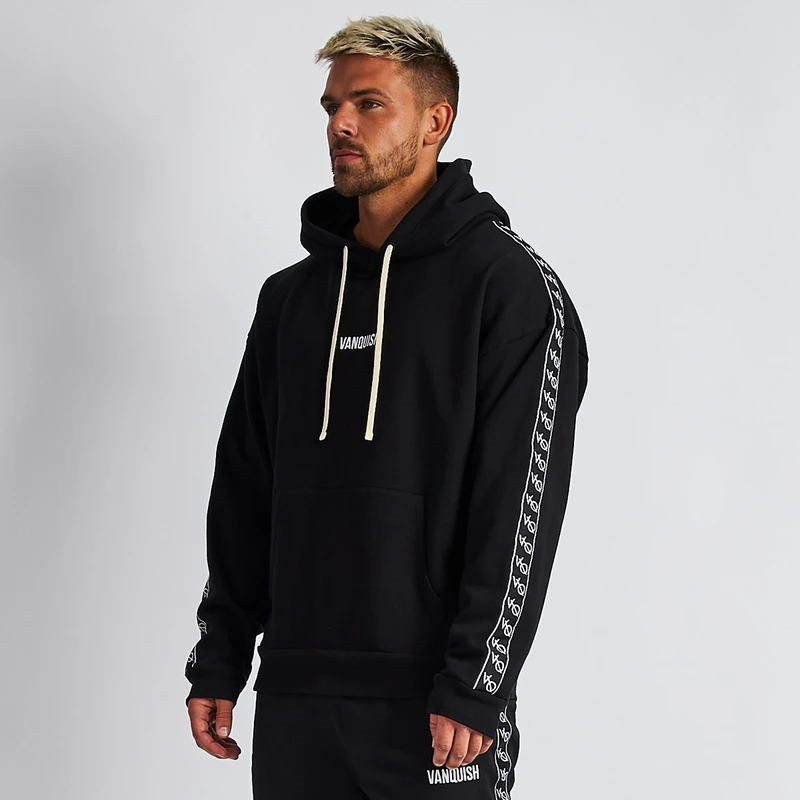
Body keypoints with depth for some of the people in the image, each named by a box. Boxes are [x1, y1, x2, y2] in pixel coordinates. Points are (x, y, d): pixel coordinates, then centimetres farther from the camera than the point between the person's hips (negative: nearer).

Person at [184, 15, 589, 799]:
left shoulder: (508, 284, -4)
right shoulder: (291, 297, 14)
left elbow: (523, 505, -11)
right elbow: (244, 494, 16)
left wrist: (473, 685, -17)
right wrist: (219, 662, 11)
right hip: (294, 703, 5)